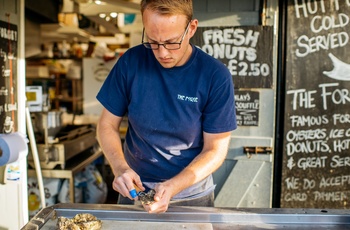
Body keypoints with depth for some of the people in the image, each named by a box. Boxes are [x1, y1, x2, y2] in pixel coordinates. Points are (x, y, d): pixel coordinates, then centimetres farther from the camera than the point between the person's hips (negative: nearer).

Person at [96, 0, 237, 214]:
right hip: (134, 190, 2)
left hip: (192, 194, -1)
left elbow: (215, 149, -13)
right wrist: (120, 168, -21)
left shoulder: (216, 76, -17)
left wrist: (173, 187, -26)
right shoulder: (131, 62, -12)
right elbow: (108, 125, -4)